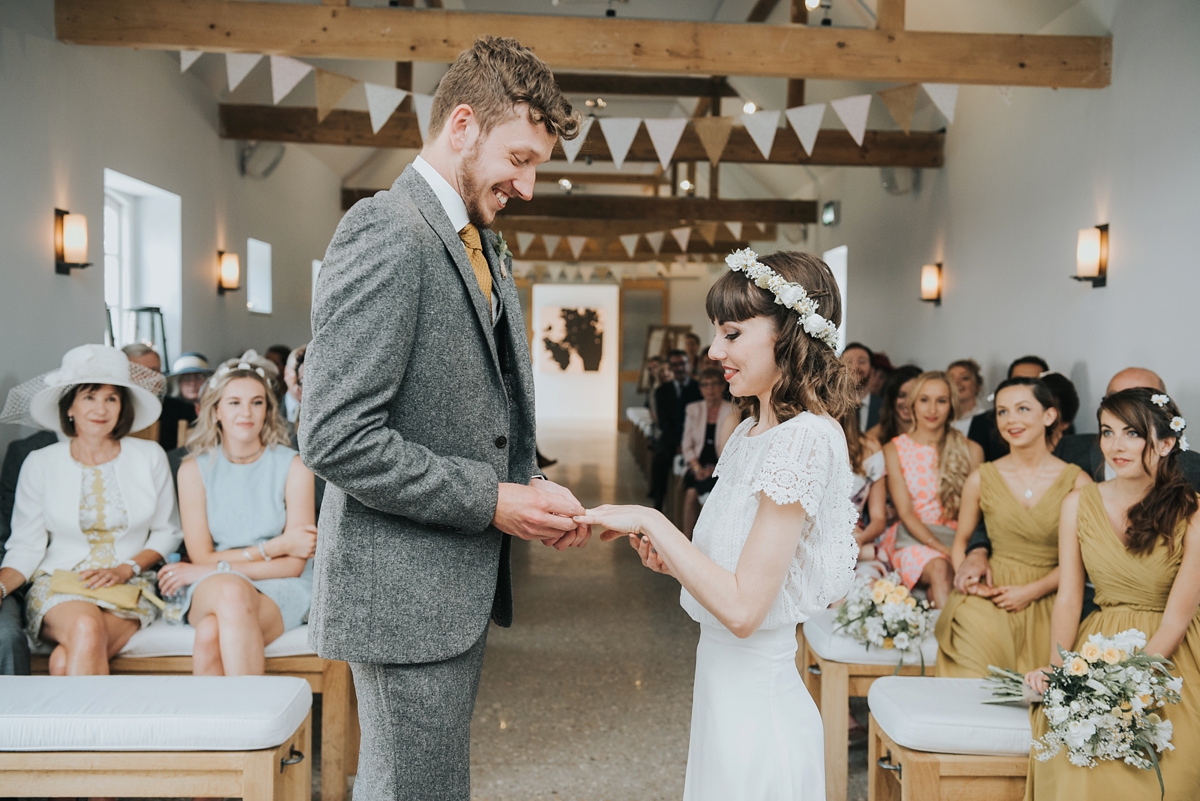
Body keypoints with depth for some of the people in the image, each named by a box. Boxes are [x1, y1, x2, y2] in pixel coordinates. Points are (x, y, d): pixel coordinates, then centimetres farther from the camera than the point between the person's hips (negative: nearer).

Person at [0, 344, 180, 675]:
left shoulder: (149, 457, 5)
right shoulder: (40, 464, 5)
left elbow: (167, 532, 10)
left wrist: (126, 569, -6)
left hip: (129, 588, 0)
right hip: (57, 585, 1)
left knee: (66, 662, -31)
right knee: (86, 628, -35)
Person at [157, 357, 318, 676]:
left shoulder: (293, 466, -1)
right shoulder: (194, 469, 4)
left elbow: (294, 564, -5)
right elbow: (202, 556, -1)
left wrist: (214, 568, -10)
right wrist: (274, 547, -9)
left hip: (279, 589, -1)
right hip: (210, 589, 1)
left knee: (212, 635, -33)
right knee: (232, 592, -36)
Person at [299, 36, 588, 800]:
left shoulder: (486, 248, 14)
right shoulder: (386, 235, -17)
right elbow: (336, 437, -24)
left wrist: (532, 488, 2)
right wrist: (491, 501, -18)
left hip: (458, 589, 9)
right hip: (405, 593, -9)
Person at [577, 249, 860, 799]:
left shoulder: (805, 438, -22)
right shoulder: (752, 430, 7)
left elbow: (742, 607, -25)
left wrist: (652, 523, -18)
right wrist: (675, 561, -1)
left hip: (753, 707, -8)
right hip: (724, 691, 8)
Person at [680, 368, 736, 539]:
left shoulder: (732, 411, 1)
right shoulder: (693, 409, 12)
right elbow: (687, 444, 10)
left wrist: (715, 468, -14)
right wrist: (697, 467, -6)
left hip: (722, 467, -3)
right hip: (699, 465, 3)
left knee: (692, 492, -28)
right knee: (691, 492, -26)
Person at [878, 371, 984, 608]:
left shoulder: (971, 450, 9)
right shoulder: (894, 449, 5)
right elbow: (905, 512, -2)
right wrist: (939, 547, -17)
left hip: (956, 538, 2)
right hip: (912, 537, -2)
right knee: (940, 568, -34)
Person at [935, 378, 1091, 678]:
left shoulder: (1076, 482, 0)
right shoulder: (981, 479, 4)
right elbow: (960, 540, 15)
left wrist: (1032, 591, -9)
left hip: (1047, 600, -1)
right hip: (990, 596, 2)